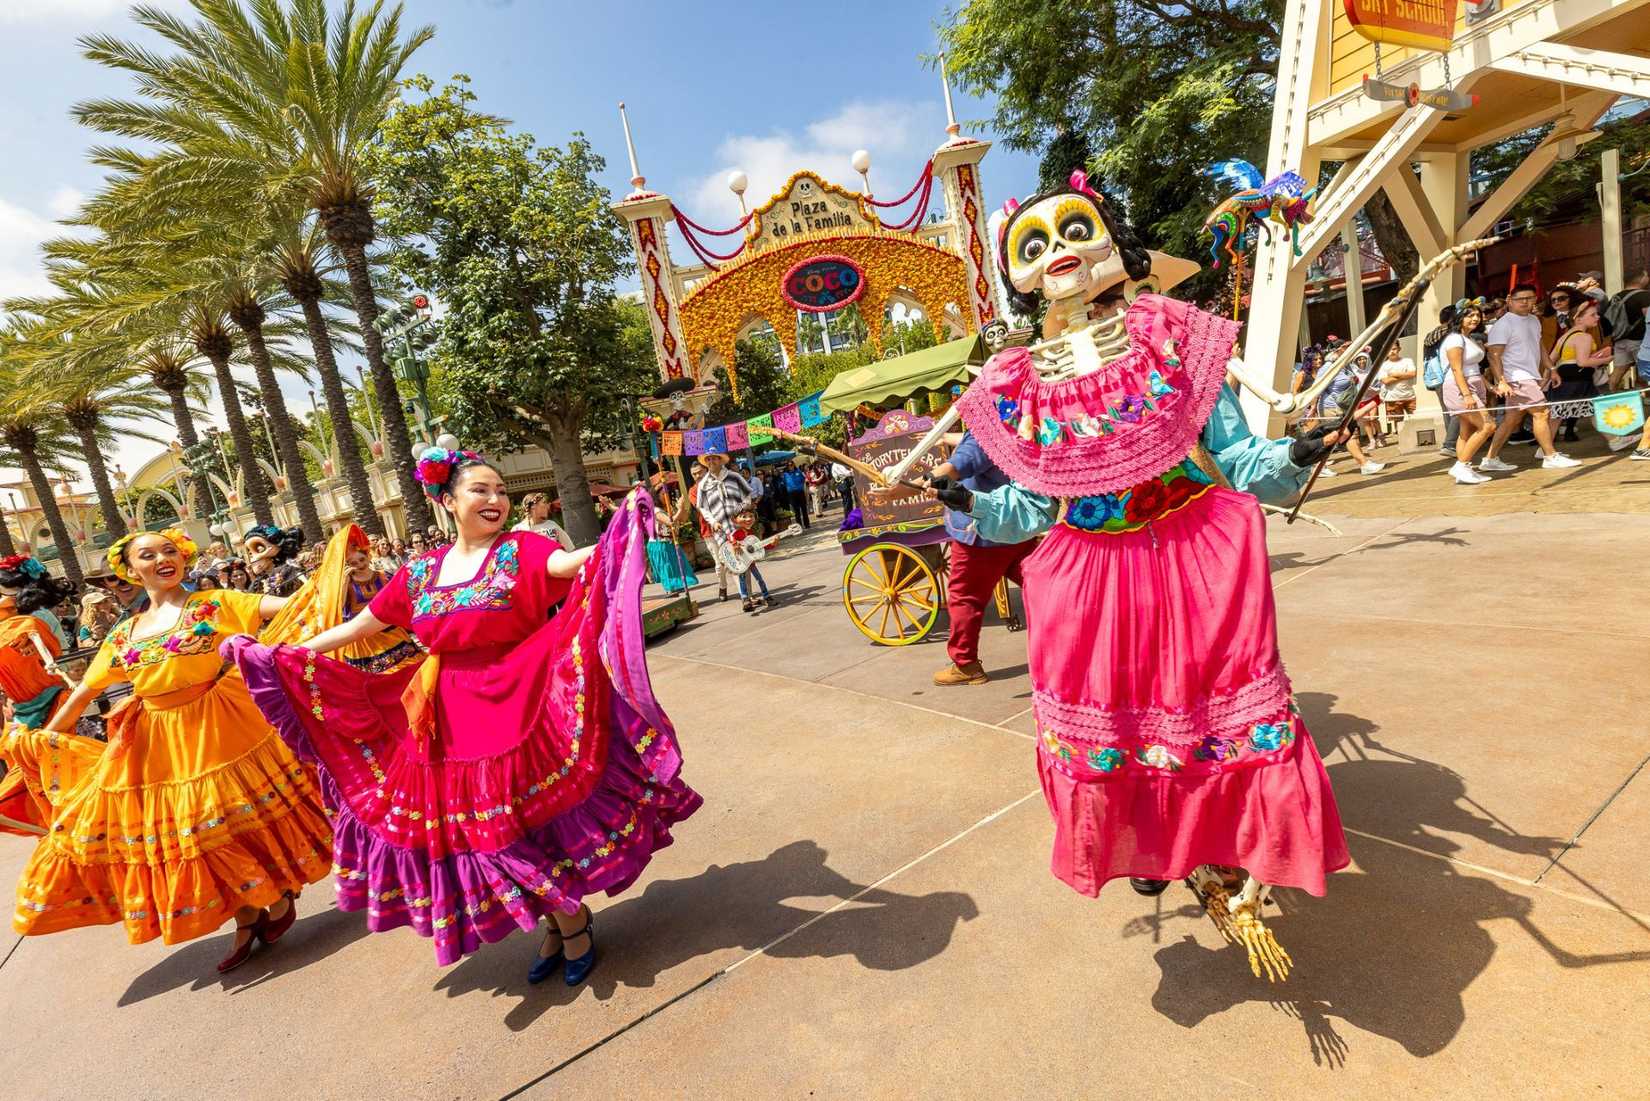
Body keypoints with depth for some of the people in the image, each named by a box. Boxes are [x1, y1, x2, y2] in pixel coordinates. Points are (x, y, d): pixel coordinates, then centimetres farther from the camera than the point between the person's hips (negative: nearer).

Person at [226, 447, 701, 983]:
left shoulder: (521, 550, -7)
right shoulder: (420, 572, 6)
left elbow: (568, 562, -29)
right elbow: (359, 627, 16)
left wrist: (622, 531, -46)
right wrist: (283, 655, 15)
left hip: (516, 709, -5)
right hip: (449, 722, 5)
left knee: (533, 820, 4)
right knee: (483, 832, 14)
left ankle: (574, 922, 30)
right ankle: (559, 921, 36)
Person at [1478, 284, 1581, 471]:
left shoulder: (1534, 320, 16)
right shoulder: (1503, 325, -12)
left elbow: (1539, 347, 25)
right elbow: (1494, 356, -18)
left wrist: (1551, 368, 21)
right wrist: (1501, 382, -26)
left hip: (1531, 377, 9)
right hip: (1517, 378, -9)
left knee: (1512, 419, 7)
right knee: (1541, 412, -7)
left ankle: (1490, 459, 10)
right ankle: (1551, 457, 1)